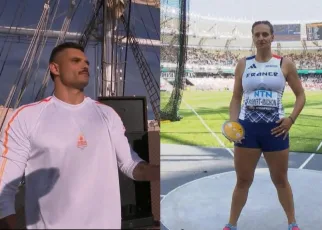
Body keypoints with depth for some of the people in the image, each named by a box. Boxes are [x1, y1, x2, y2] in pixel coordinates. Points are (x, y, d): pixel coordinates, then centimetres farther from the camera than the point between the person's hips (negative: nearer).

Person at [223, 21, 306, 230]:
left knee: (280, 180, 14)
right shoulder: (243, 64, 5)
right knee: (243, 180, 9)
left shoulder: (285, 64, 1)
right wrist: (233, 122, -7)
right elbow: (236, 97, 8)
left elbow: (301, 95, 6)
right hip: (247, 128, 1)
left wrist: (291, 119, -8)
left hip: (275, 128, -1)